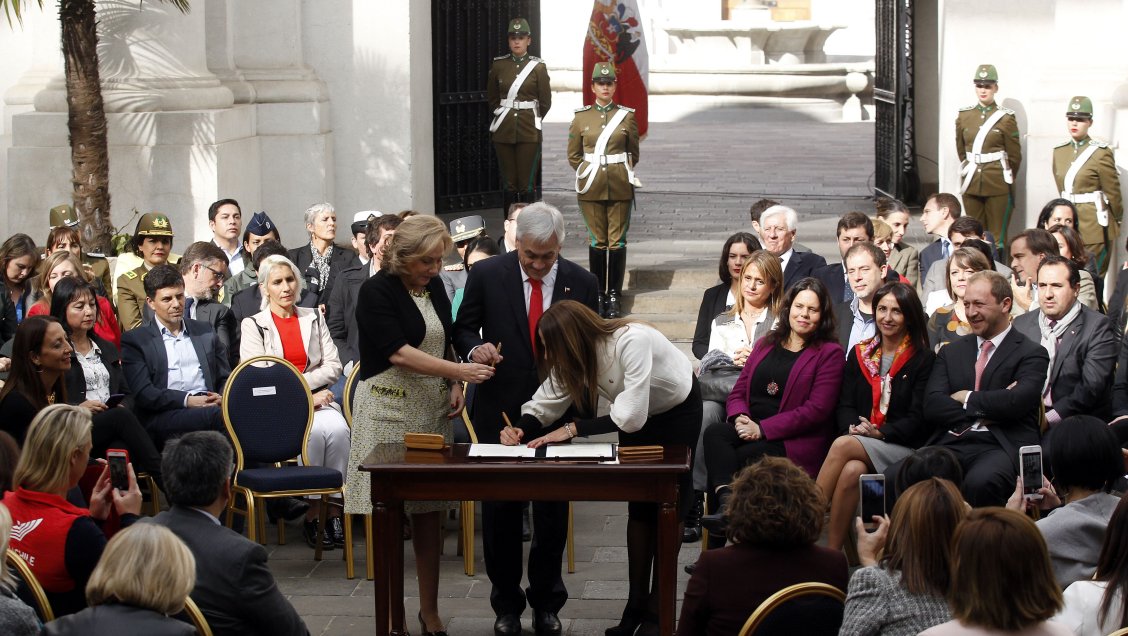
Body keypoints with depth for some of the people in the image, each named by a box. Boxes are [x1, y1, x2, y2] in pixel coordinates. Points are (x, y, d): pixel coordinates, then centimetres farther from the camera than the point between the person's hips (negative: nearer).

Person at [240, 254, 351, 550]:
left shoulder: (314, 318, 19)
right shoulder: (253, 325, 8)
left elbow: (333, 366, 9)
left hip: (317, 398, 3)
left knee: (338, 429, -30)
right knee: (315, 431, -33)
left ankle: (334, 506, -24)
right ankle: (314, 509, -23)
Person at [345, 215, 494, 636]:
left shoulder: (434, 286, 10)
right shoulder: (377, 291, -11)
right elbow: (398, 352, -19)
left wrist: (455, 387, 5)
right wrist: (458, 371, -25)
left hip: (432, 411, 6)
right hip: (388, 410, -6)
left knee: (429, 515, 8)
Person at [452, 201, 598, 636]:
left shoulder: (581, 283, -2)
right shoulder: (486, 275, -5)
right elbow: (463, 328, 5)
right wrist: (474, 348, -18)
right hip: (500, 412, -1)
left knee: (553, 513, 8)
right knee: (500, 512, 7)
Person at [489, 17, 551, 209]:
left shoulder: (538, 67, -2)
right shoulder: (498, 65, 4)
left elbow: (545, 102, 3)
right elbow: (491, 98, 17)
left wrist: (531, 120, 11)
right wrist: (502, 116, 13)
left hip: (529, 132, -2)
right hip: (503, 131, 2)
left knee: (527, 184, -2)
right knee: (509, 184, 5)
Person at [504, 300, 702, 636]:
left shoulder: (632, 342, -41)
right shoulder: (575, 353, -19)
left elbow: (630, 416, -41)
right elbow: (548, 400, -14)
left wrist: (574, 428, -37)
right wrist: (521, 429, -33)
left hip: (677, 409, -5)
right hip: (634, 413, 5)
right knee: (639, 505, 4)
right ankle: (636, 606, 10)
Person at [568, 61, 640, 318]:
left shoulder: (627, 116, 3)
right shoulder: (581, 117, 4)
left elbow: (634, 154, 11)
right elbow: (573, 156, 10)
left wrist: (621, 174, 5)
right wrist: (589, 173, 3)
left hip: (620, 188, 0)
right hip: (592, 188, 0)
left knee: (617, 241, 0)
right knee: (597, 241, 3)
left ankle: (614, 295, 6)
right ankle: (598, 295, 10)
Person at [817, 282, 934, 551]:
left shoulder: (922, 358, 2)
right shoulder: (859, 354, 16)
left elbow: (917, 418, -4)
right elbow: (845, 405, 12)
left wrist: (879, 432, -17)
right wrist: (853, 428, -10)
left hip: (903, 447, -3)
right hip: (858, 442, 3)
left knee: (843, 446, -31)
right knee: (852, 470, -33)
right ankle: (832, 553, -31)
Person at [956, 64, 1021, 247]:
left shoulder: (1005, 118, -4)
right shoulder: (964, 116, 8)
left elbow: (1015, 156, 2)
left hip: (998, 186, -4)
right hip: (971, 184, 4)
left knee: (997, 238, -2)